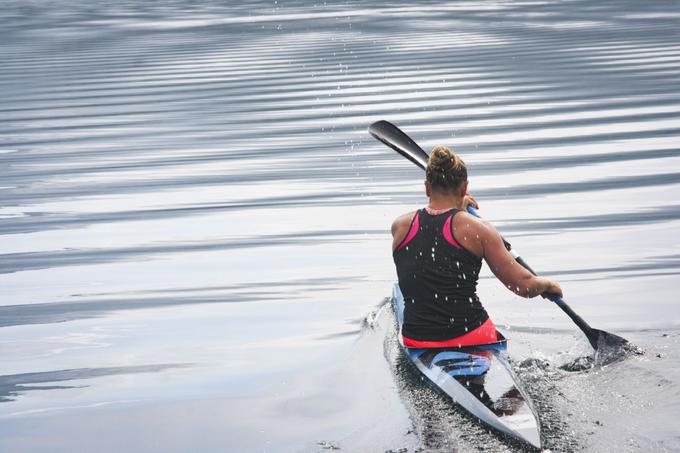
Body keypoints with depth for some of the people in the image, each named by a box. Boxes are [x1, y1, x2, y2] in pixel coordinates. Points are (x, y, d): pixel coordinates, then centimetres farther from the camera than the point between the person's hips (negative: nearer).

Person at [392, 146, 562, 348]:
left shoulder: (400, 226, 1)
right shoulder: (477, 229, -8)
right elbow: (524, 286, -5)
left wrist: (455, 211, 39)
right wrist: (547, 285, 17)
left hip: (417, 342, 4)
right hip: (471, 338, -3)